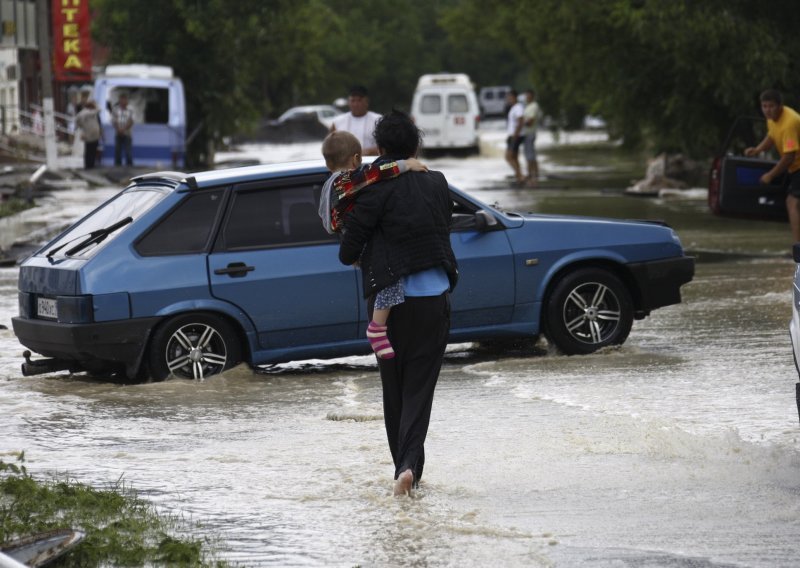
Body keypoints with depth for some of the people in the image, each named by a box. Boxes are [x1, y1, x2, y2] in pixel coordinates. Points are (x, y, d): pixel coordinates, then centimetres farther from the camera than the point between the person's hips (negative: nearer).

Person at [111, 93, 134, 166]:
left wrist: (124, 129, -18)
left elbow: (130, 122, -4)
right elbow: (113, 121, 0)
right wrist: (119, 130, -15)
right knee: (117, 151, 1)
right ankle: (117, 165, 7)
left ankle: (129, 165, -4)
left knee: (128, 151, -7)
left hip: (127, 134, -1)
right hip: (118, 135, 1)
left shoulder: (130, 111, 4)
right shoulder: (115, 110, 5)